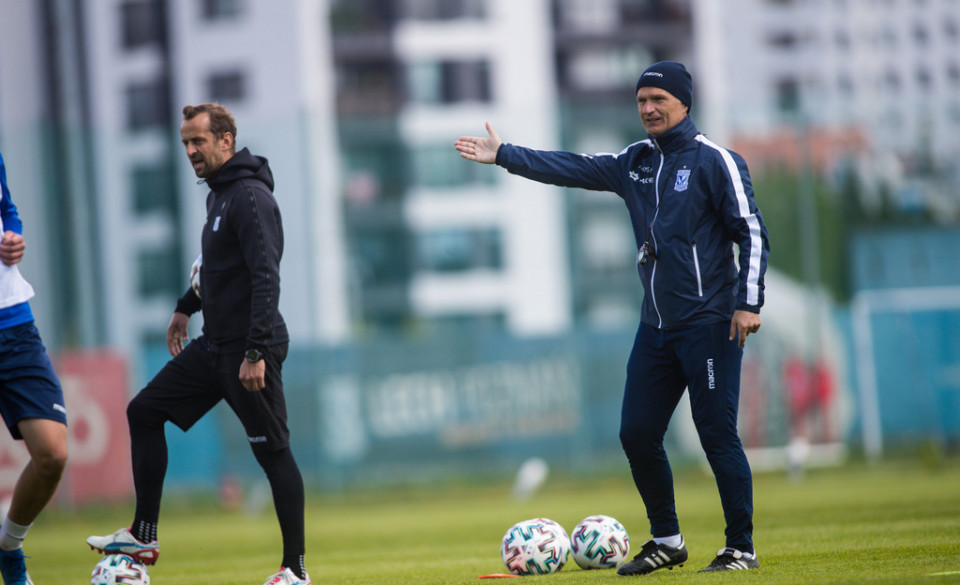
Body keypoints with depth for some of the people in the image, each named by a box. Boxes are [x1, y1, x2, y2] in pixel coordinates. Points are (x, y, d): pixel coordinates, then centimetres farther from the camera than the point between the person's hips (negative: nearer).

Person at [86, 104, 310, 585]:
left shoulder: (250, 197, -16)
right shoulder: (219, 194, 13)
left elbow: (266, 277, -23)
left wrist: (256, 351, -27)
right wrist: (187, 307, 29)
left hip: (249, 348, -10)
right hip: (214, 346, 10)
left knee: (273, 452, -5)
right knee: (144, 412, 10)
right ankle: (143, 538, 14)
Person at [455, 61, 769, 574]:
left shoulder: (714, 161, -5)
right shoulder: (635, 163, 14)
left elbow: (752, 232, -8)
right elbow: (573, 169, 17)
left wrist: (748, 302, -15)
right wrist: (504, 156, 15)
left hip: (709, 325, -7)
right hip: (656, 327, 7)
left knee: (717, 435, -7)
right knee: (637, 434, 5)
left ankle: (741, 549, 1)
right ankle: (667, 541, 19)